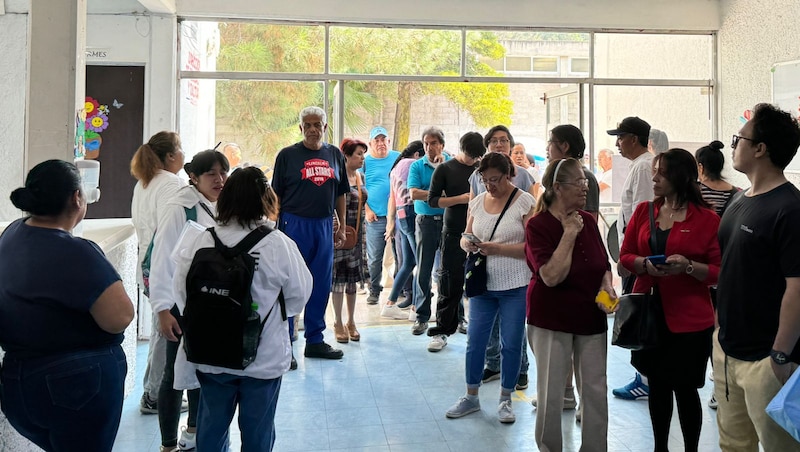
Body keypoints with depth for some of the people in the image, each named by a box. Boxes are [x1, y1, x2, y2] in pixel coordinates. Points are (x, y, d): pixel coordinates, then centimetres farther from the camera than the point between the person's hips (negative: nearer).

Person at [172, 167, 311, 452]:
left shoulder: (202, 242, -11)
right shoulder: (279, 245, -18)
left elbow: (182, 291, -2)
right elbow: (299, 294, -6)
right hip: (264, 357, -2)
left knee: (211, 426, 19)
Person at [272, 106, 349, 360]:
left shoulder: (334, 155, 10)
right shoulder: (287, 155, -1)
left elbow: (340, 194, 15)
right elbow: (276, 195, -1)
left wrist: (341, 226, 11)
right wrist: (275, 227, -6)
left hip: (324, 226, 4)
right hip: (295, 224, -4)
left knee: (321, 286, 10)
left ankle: (315, 340, 22)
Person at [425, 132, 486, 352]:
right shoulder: (445, 169, 2)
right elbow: (433, 200, -2)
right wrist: (460, 199, -13)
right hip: (454, 234, -2)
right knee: (450, 284, 0)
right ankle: (441, 331, 9)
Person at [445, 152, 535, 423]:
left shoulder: (525, 202, -8)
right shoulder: (477, 202, 7)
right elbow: (466, 238, 13)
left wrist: (497, 248, -21)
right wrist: (468, 244, -11)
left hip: (515, 287, -4)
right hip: (482, 283, 4)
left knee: (511, 344, 5)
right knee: (475, 340, 8)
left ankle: (505, 400, 21)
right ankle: (471, 397, 24)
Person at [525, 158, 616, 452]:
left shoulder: (588, 221, 3)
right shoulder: (538, 226, -13)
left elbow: (603, 265, 15)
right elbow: (552, 276, -24)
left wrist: (607, 285, -5)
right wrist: (569, 234, -20)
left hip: (591, 318, 5)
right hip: (552, 320, -5)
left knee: (596, 390, 9)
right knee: (551, 394, 5)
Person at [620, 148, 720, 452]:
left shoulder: (707, 219, -8)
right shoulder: (643, 211, 5)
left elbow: (719, 271, -8)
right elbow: (625, 256, 7)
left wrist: (688, 266, -24)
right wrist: (645, 264, -13)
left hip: (689, 320, -4)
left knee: (685, 389, 5)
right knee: (657, 385, 14)